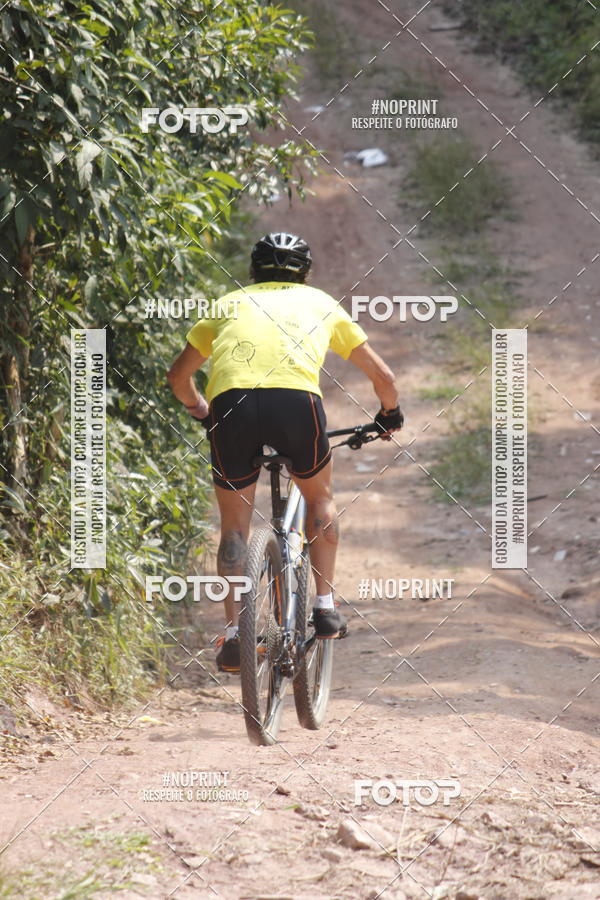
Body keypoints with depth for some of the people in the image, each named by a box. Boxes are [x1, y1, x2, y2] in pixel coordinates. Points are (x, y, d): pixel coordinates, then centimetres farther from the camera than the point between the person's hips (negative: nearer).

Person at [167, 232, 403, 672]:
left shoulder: (229, 303, 33)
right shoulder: (319, 302, 31)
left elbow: (179, 376, 41)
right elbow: (383, 376, 36)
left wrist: (202, 411, 60)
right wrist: (390, 414, 56)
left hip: (230, 405, 1)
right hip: (296, 402, 0)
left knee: (234, 527, 16)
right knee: (320, 497, 27)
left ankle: (234, 634, 8)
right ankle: (325, 607, 21)